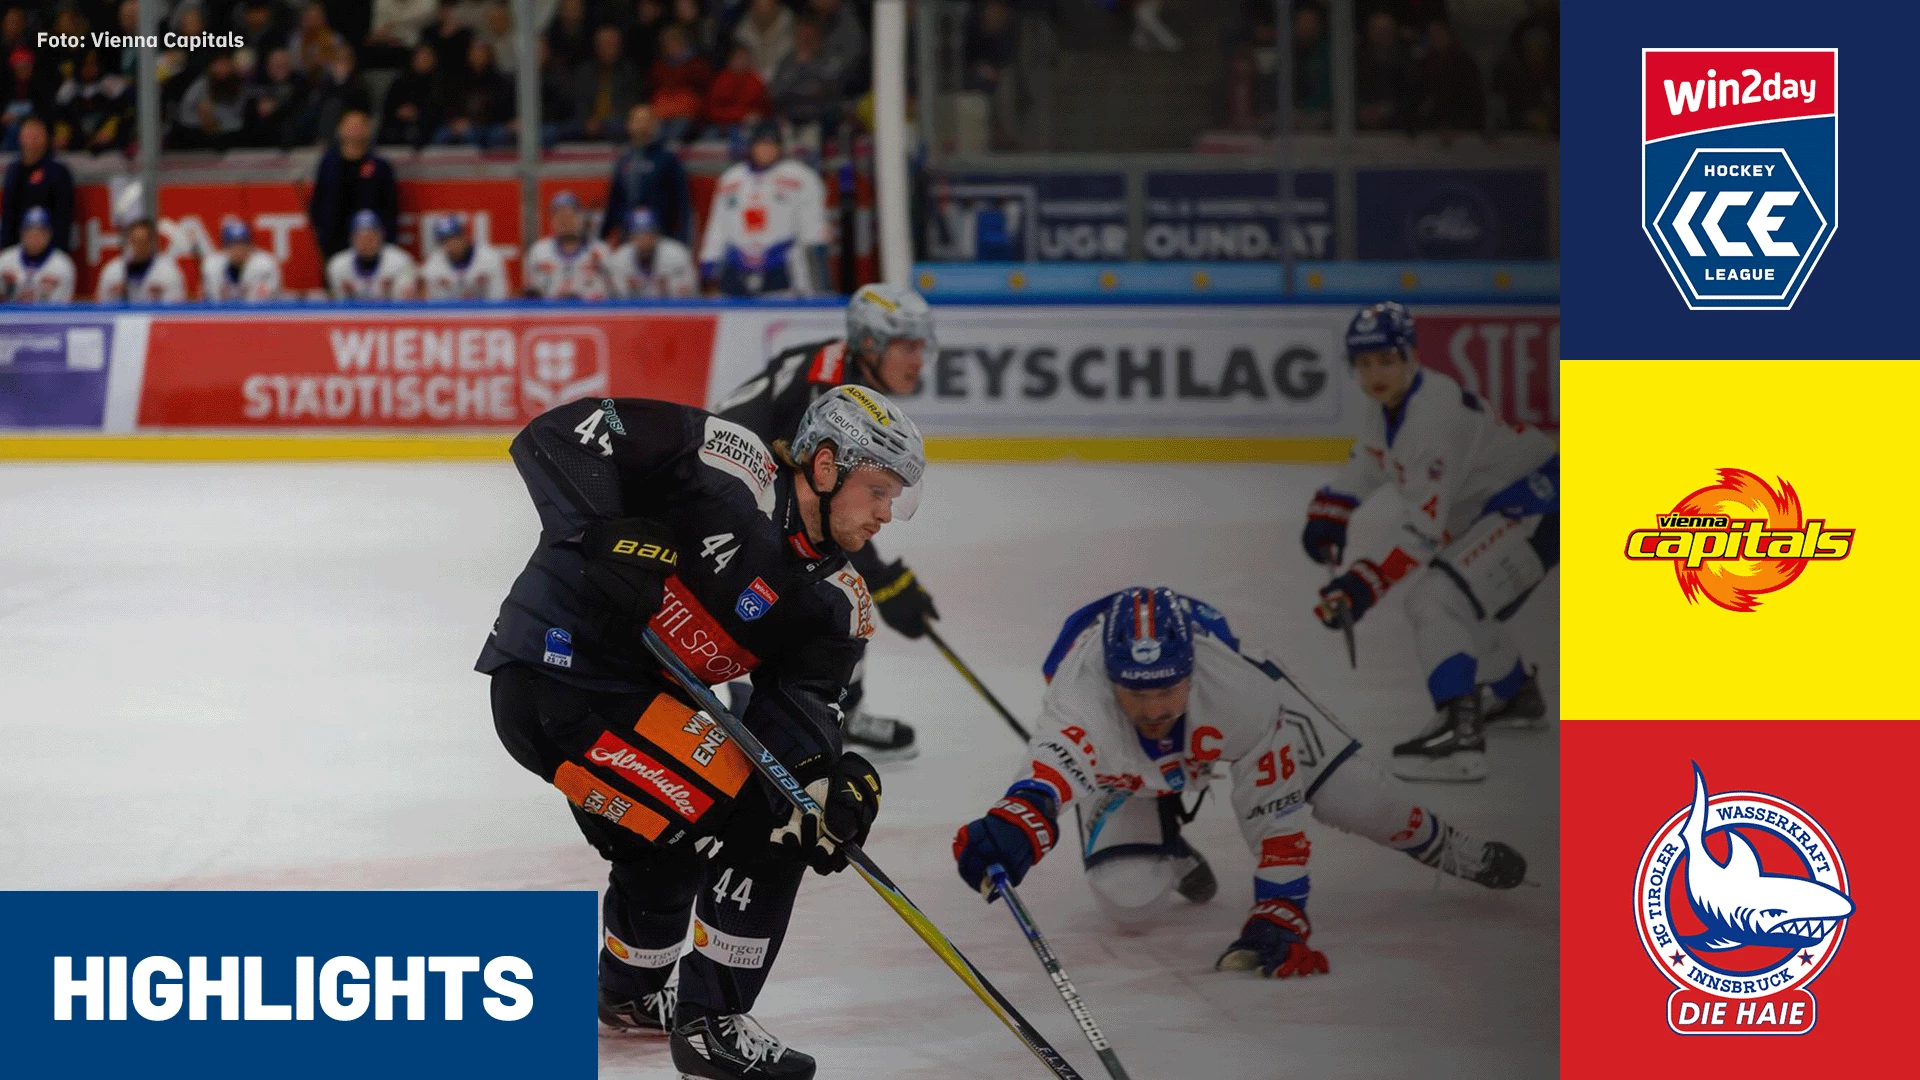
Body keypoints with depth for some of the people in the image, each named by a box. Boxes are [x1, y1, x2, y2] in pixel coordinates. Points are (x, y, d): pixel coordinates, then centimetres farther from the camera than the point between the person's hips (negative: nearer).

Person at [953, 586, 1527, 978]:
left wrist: (1278, 915, -33)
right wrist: (1017, 820, -93)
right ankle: (1174, 859, 22)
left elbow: (1276, 810, -33)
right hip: (1124, 772, 0)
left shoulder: (1243, 690, -43)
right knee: (1130, 903, -17)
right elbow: (1054, 760, -72)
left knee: (1358, 799, -3)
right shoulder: (1082, 695, -49)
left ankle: (1446, 848, 32)